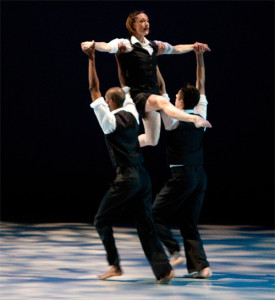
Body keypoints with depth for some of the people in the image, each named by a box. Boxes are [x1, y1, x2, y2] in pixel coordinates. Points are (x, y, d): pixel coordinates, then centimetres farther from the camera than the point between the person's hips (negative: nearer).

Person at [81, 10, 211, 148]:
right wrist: (92, 44, -41)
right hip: (138, 94, -8)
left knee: (152, 140, 10)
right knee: (163, 102, -38)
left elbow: (175, 49, 29)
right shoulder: (126, 44, -5)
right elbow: (107, 47, -22)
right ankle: (194, 119, -59)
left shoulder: (153, 45, 16)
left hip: (152, 94, 8)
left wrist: (193, 46, 22)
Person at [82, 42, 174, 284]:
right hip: (142, 176, 7)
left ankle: (115, 265, 8)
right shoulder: (132, 115, 9)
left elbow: (94, 90, -6)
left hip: (126, 178, -7)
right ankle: (163, 269, -7)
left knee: (102, 221, 9)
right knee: (146, 225, 4)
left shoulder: (110, 120, -7)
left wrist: (92, 60, -5)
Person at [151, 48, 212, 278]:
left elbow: (162, 92, -8)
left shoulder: (174, 119, -9)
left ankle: (175, 251, -12)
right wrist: (200, 58, 21)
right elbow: (201, 87, 18)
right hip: (200, 175, 6)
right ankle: (200, 266, 1)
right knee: (190, 223, 10)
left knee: (157, 215, 3)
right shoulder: (200, 116, 7)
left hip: (182, 175, -6)